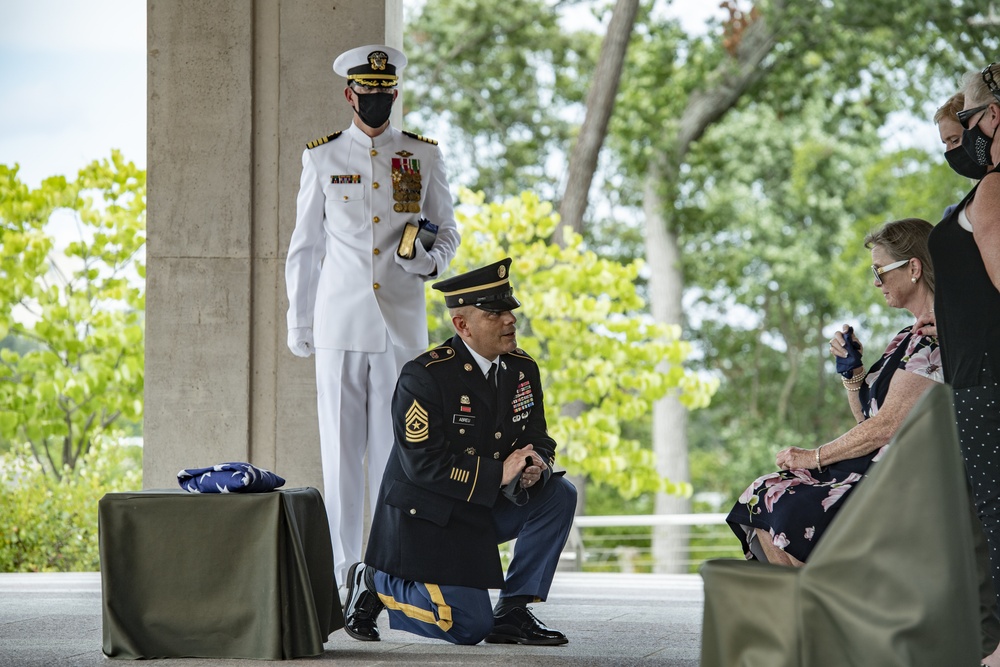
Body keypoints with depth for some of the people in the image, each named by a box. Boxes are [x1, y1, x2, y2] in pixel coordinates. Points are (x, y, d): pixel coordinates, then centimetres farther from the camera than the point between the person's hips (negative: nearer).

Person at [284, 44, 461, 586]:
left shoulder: (423, 156, 8)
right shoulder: (321, 159, 7)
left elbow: (447, 230, 14)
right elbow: (304, 248, 11)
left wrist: (431, 260, -9)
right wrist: (298, 323, 10)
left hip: (401, 325, 0)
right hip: (340, 327, 0)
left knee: (397, 445, 0)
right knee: (340, 447, 0)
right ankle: (342, 570, 5)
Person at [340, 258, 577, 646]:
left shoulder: (522, 369, 2)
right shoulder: (424, 376, -20)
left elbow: (538, 439, 6)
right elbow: (424, 465, -25)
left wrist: (535, 466, -20)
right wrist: (499, 474, -27)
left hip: (485, 508, 8)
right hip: (424, 517, -8)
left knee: (559, 495, -12)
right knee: (469, 628, -17)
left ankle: (513, 612, -4)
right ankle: (375, 585, 8)